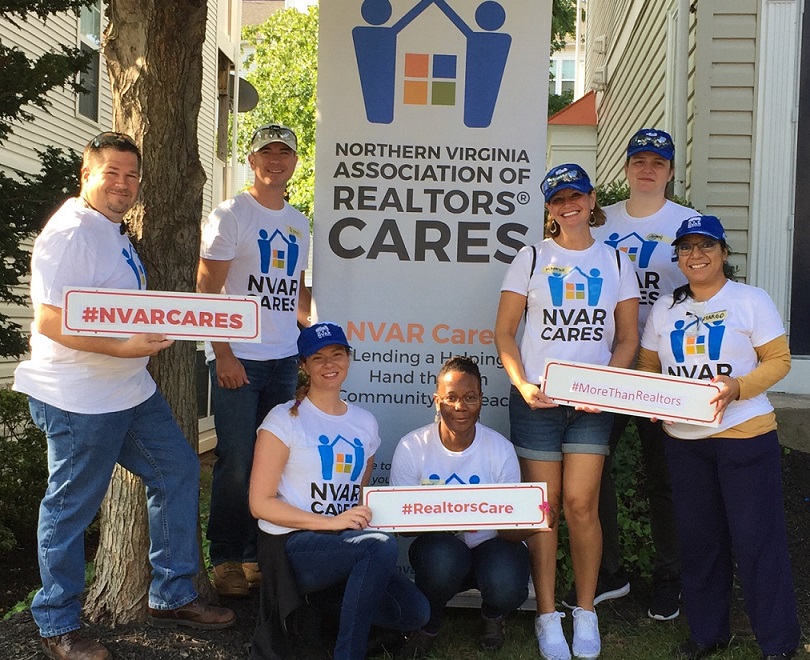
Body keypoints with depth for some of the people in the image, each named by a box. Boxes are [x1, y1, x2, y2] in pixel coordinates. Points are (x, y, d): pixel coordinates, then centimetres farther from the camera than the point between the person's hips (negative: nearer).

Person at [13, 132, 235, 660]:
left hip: (132, 391, 10)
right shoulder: (69, 234, -17)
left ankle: (172, 596, 26)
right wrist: (122, 348, -29)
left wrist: (153, 332, 16)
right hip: (80, 401, -10)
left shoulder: (113, 232, 15)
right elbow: (50, 321, -24)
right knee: (71, 508, 3)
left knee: (179, 472, 13)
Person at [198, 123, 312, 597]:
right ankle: (226, 561, 13)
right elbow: (207, 289, -8)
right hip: (238, 358, -5)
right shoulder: (231, 215, -3)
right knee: (236, 463, -2)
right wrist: (223, 354, -15)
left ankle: (259, 554, 21)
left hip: (285, 359, 6)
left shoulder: (299, 223, 16)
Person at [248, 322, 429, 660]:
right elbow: (260, 503, -10)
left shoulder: (365, 423, 11)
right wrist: (331, 522, -18)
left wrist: (364, 516, -1)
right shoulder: (285, 419, -5)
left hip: (347, 545, 6)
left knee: (413, 613, -15)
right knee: (382, 544, -32)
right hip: (293, 546, -6)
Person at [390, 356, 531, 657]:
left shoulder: (501, 448, -11)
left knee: (506, 586, -33)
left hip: (490, 545, 1)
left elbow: (514, 530, -11)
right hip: (438, 546, 0)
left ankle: (492, 614, 9)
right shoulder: (412, 447, -12)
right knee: (443, 558, -36)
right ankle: (427, 623, 0)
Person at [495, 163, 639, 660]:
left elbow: (628, 338, 9)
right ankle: (547, 615, 13)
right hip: (537, 399, 0)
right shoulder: (533, 258, 5)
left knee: (580, 503, -6)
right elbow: (504, 332, 3)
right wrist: (522, 383, -12)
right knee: (544, 506, 1)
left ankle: (586, 612, 12)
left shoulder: (616, 261, 9)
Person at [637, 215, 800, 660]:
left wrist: (739, 387, -21)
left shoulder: (751, 300, -2)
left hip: (745, 435, -4)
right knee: (697, 536, 12)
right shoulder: (664, 307, 10)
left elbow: (779, 360, -5)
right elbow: (647, 367, 12)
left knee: (756, 537, -1)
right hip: (682, 439, 5)